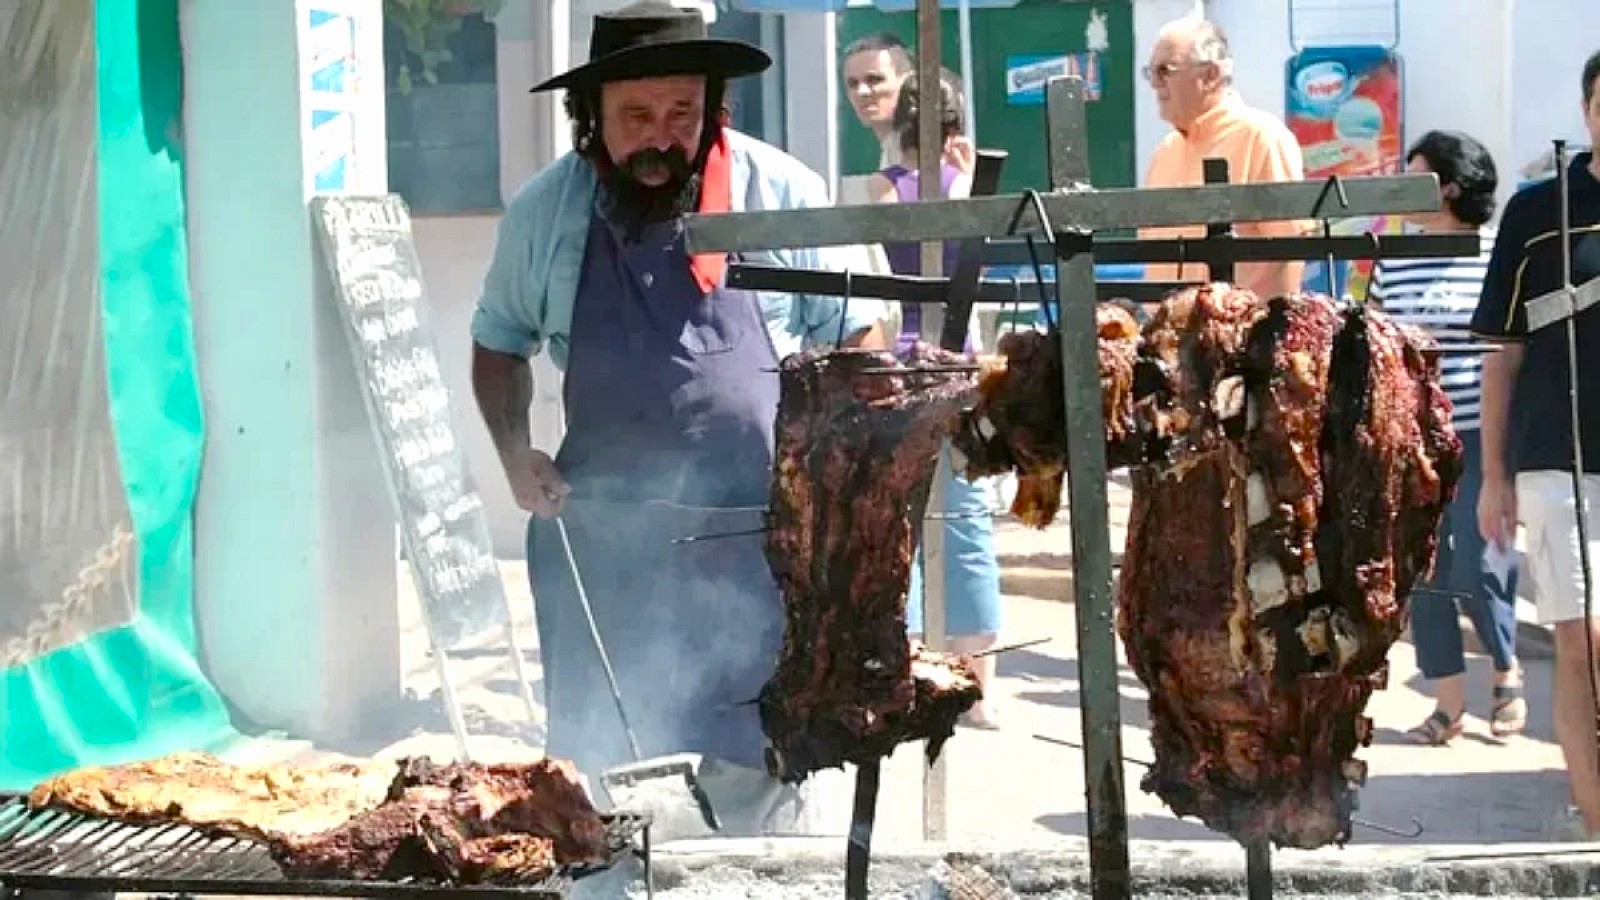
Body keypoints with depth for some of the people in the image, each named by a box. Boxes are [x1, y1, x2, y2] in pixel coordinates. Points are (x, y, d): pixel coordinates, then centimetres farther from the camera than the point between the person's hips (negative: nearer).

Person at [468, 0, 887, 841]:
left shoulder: (781, 194, -7)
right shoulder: (543, 212, 0)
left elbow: (860, 337, 3)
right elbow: (498, 343, 17)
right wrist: (514, 451, 1)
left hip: (758, 542, -2)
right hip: (599, 542, 3)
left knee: (760, 781, -2)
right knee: (598, 776, 13)